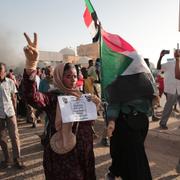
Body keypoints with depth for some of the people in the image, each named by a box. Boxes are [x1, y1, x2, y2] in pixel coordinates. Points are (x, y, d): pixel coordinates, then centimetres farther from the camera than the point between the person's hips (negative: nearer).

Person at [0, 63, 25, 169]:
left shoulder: (10, 82, -1)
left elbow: (14, 98, 6)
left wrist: (14, 110, 6)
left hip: (10, 112, 0)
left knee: (15, 136, 3)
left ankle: (17, 158, 15)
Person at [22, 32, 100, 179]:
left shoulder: (80, 96, 5)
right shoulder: (53, 98, -13)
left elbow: (89, 122, 7)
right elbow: (31, 96, -36)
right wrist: (31, 63, -50)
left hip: (83, 152, 6)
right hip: (62, 155, -5)